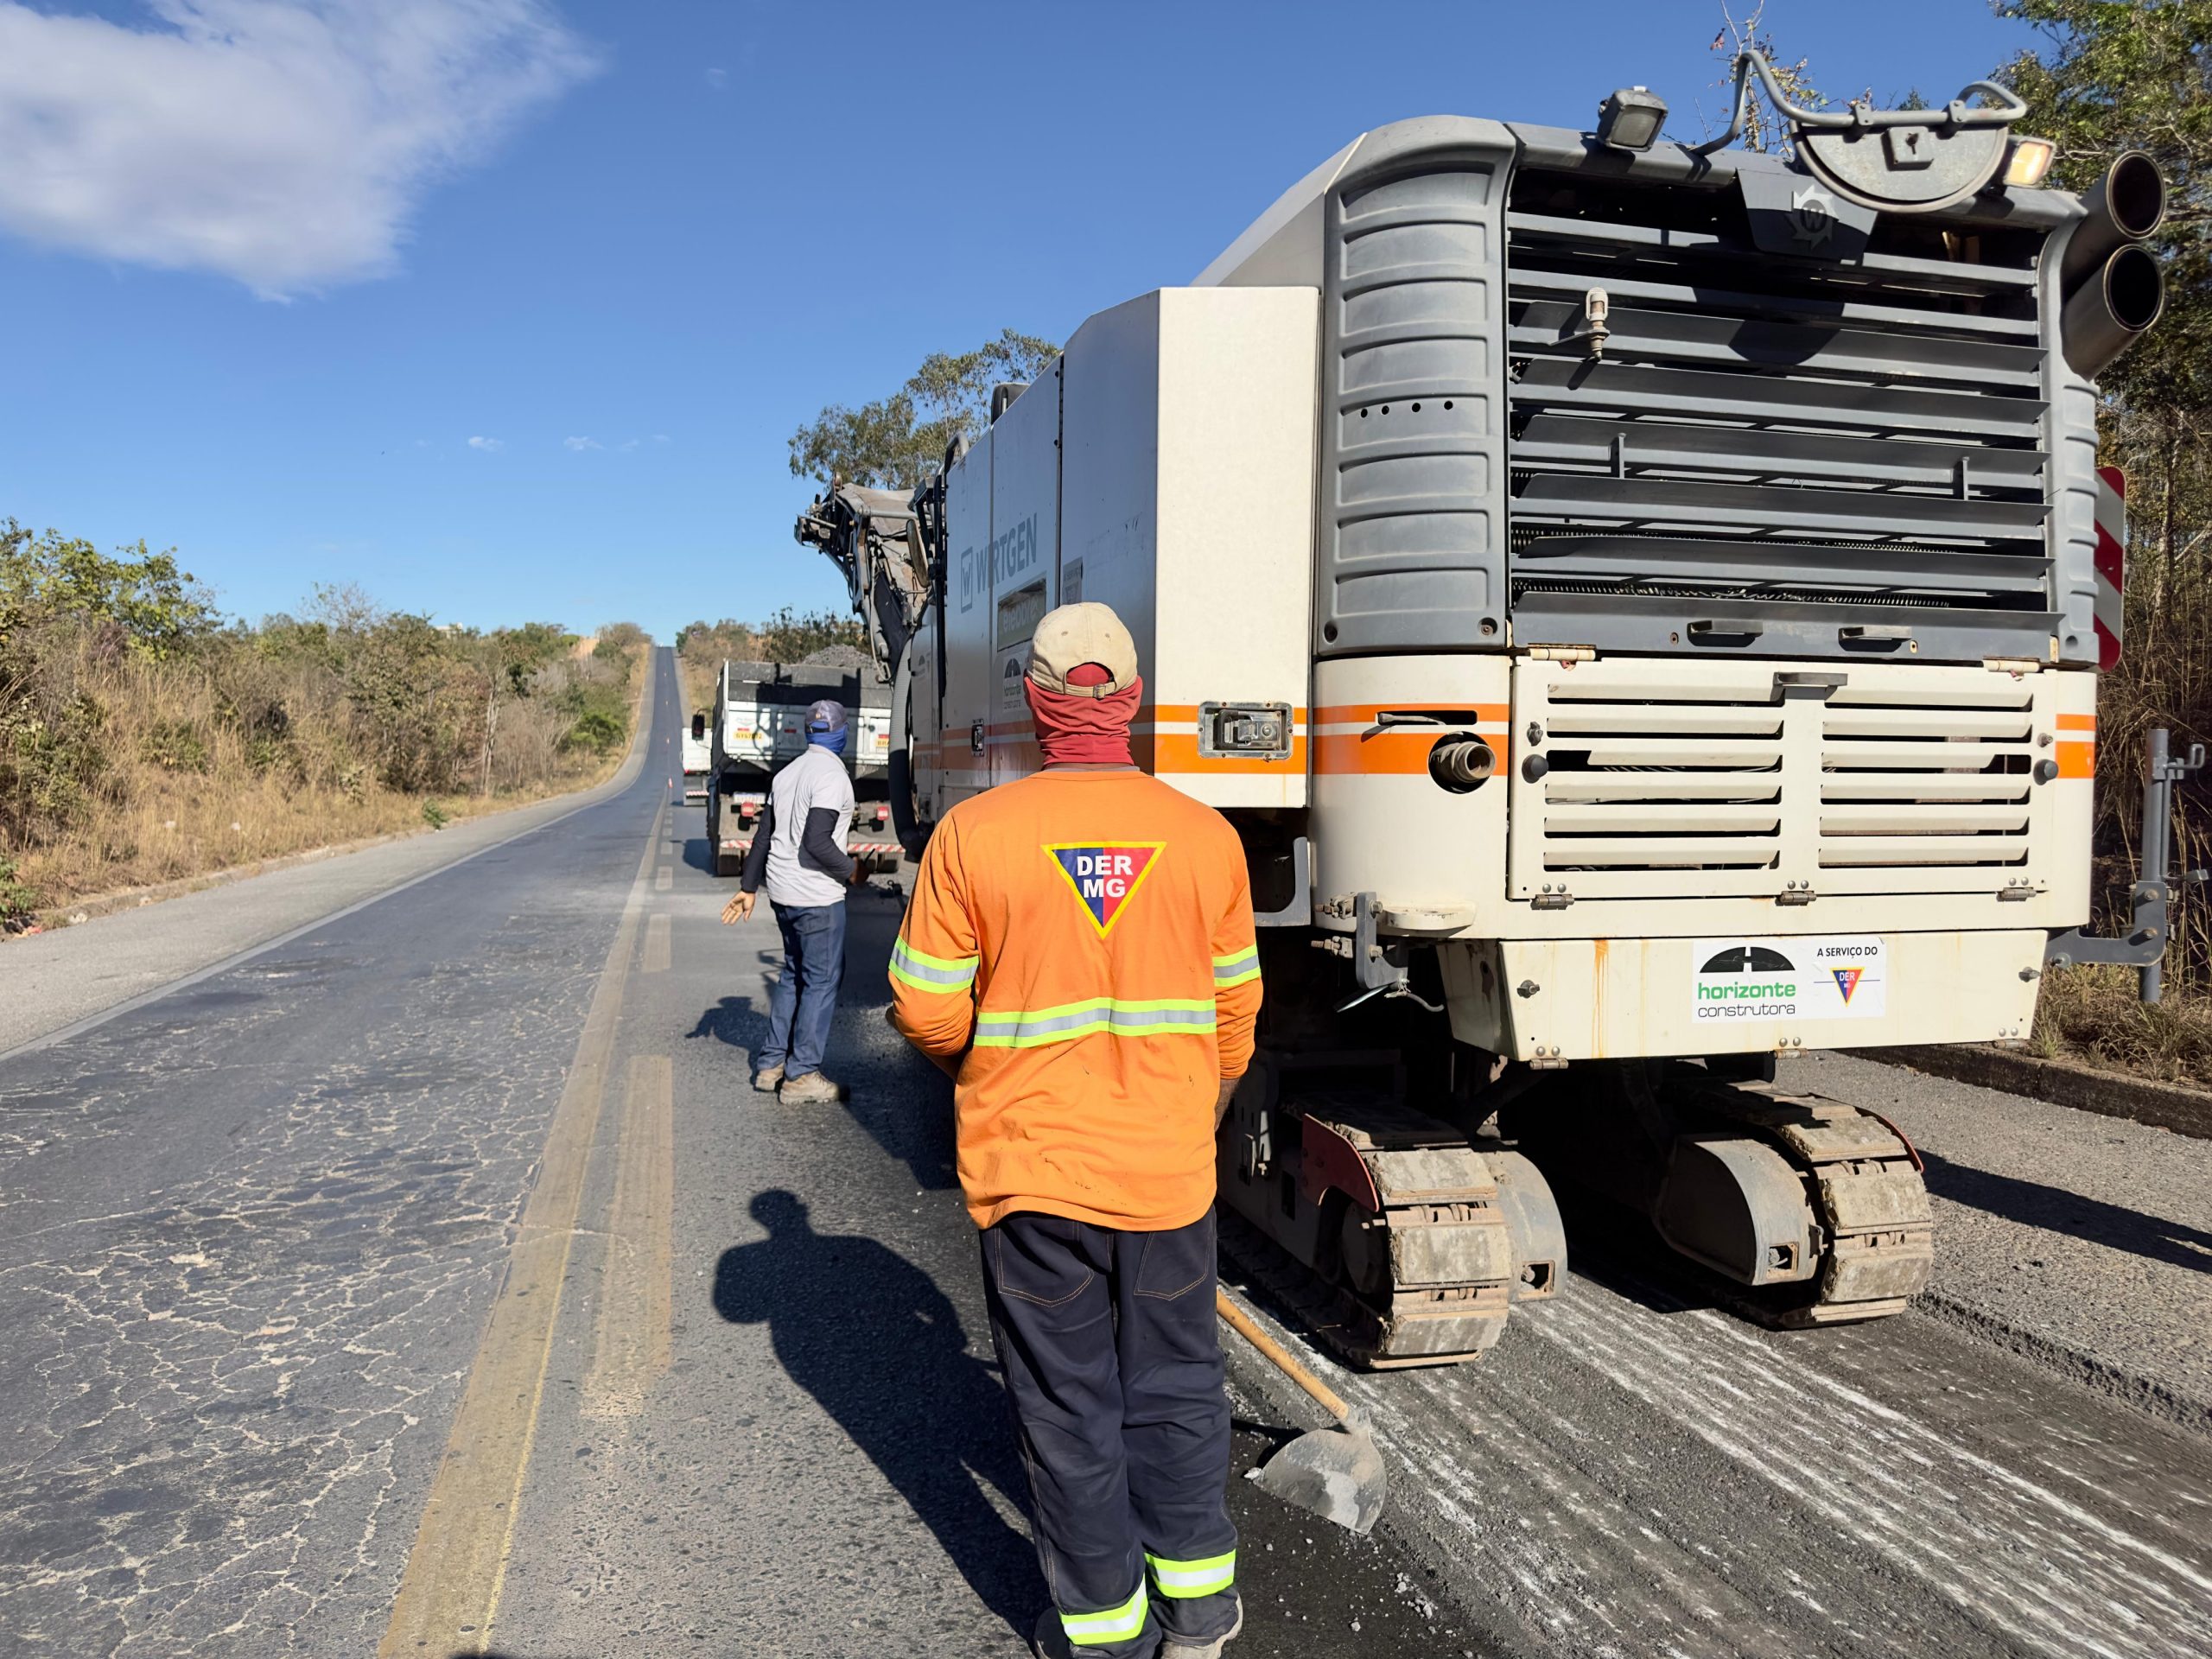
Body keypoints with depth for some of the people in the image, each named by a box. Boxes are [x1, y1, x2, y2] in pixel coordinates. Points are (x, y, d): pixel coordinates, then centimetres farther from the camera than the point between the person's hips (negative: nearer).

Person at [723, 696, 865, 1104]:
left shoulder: (787, 774, 13)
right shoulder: (832, 775, -14)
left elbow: (763, 836, 16)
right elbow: (817, 843, -22)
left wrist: (749, 887, 21)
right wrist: (851, 870, -7)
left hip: (783, 894, 9)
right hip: (818, 897, -9)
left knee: (794, 975, 19)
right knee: (822, 980, -1)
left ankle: (771, 1064, 22)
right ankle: (801, 1076, 2)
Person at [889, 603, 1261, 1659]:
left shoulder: (972, 833, -13)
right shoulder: (1206, 836, -5)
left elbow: (925, 1007, -8)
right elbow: (1233, 1010, 4)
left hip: (1030, 1170, -2)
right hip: (1168, 1171, 2)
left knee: (1068, 1407, 14)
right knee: (1175, 1383, 20)